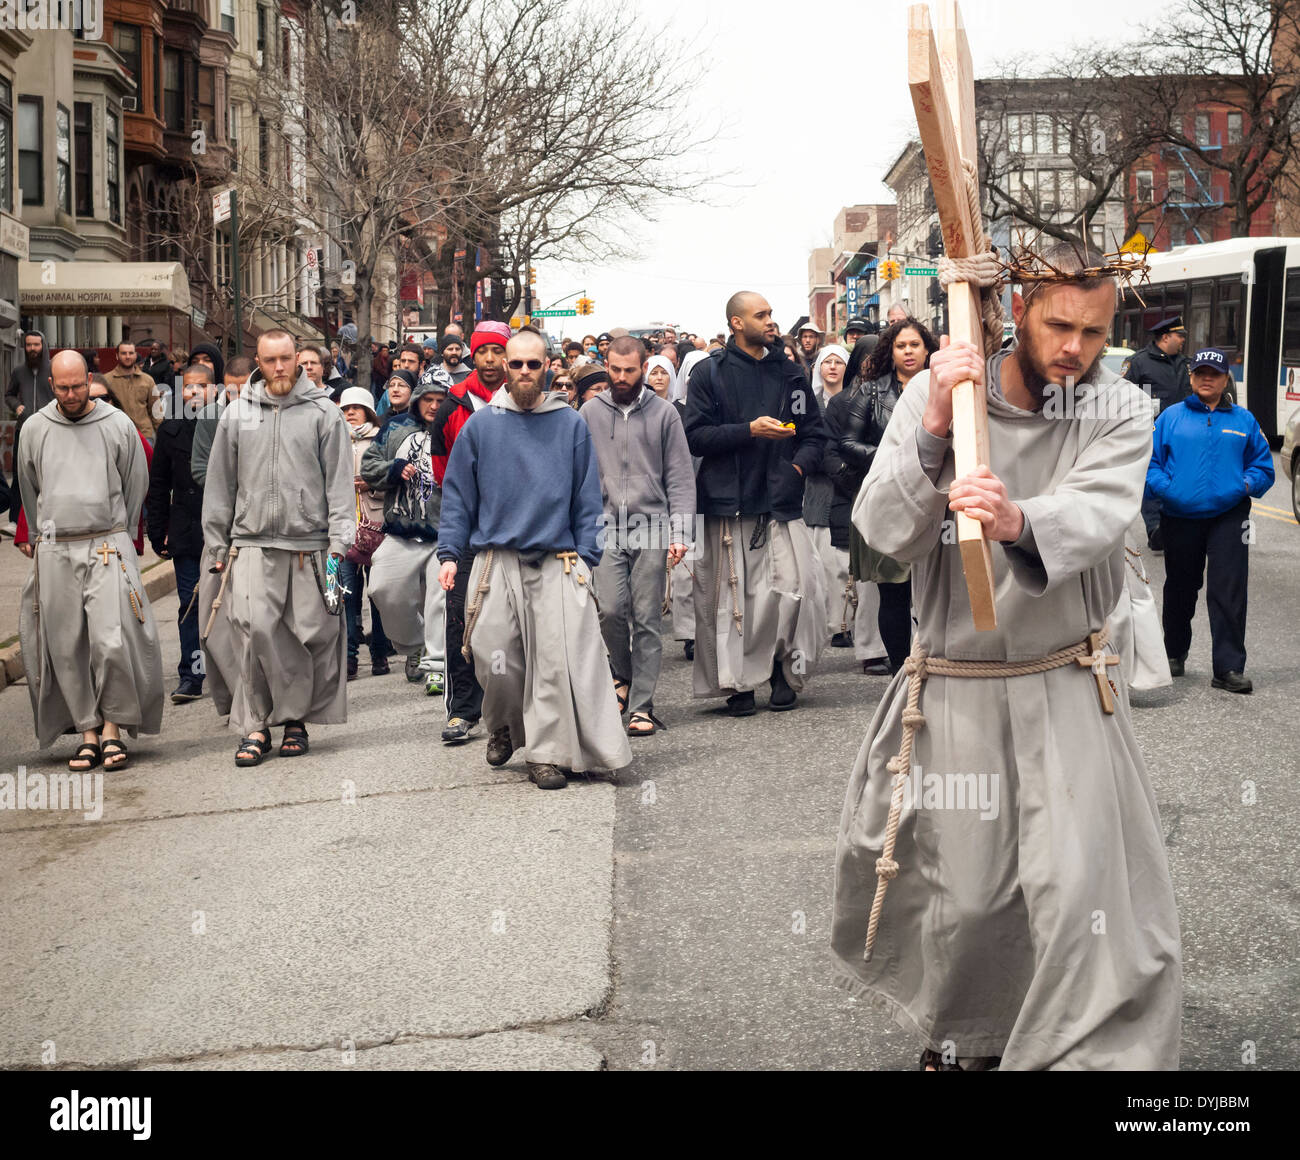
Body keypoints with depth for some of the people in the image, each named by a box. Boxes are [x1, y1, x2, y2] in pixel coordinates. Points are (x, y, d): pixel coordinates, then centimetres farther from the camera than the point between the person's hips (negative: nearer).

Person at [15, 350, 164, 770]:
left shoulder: (118, 425, 3)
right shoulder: (35, 428, 8)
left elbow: (136, 485, 11)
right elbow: (28, 490, 20)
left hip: (107, 547, -2)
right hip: (54, 552, 2)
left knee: (112, 642, -13)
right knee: (67, 648, 1)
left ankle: (112, 728, 2)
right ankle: (87, 734, 9)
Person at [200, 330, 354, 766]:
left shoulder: (323, 412, 5)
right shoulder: (237, 414, 11)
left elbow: (339, 481, 3)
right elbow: (220, 483, 14)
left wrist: (339, 540, -5)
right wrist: (217, 544, 11)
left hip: (309, 545, -1)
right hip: (252, 543, 1)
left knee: (311, 633, 1)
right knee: (255, 628, -11)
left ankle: (296, 718, 17)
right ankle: (254, 726, -2)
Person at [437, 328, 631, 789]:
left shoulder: (571, 425, 7)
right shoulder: (480, 426, 7)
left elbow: (588, 498, 8)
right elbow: (458, 494, 10)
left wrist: (586, 557, 0)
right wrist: (450, 553, 2)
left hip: (557, 561, 0)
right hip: (497, 560, 0)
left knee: (555, 659, -6)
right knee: (494, 657, -2)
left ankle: (547, 753, 3)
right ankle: (504, 726, 27)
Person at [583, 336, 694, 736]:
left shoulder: (664, 412, 5)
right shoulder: (591, 413, 8)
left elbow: (681, 477, 5)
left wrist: (680, 532, -4)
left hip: (652, 525, -1)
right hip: (607, 525, 1)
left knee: (646, 618, -2)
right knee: (611, 609, -11)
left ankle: (641, 705, 4)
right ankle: (624, 675, 18)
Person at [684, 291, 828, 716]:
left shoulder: (789, 373, 14)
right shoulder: (710, 373, 4)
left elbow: (814, 432, 18)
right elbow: (696, 437, -3)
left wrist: (800, 464, -1)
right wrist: (749, 430, -12)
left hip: (781, 500, 2)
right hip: (729, 501, -2)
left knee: (793, 588, -9)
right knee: (730, 595, -1)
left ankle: (784, 668, 11)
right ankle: (737, 683, 9)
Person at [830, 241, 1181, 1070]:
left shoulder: (1120, 412, -5)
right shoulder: (934, 393, -5)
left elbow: (1096, 513, -25)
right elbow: (884, 530, -14)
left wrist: (1017, 522, -47)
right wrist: (934, 431, -29)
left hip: (1066, 692, 0)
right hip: (951, 687, 0)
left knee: (1085, 892, -9)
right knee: (960, 895, 9)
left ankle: (1098, 1052, 10)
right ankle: (957, 1042, 36)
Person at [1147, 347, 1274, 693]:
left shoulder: (1244, 420, 10)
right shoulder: (1171, 416, 7)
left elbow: (1263, 466, 12)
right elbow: (1150, 461, 4)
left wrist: (1245, 485, -7)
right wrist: (1165, 488, -12)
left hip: (1228, 518, 0)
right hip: (1180, 518, 1)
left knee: (1229, 592, -8)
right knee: (1180, 589, 14)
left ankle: (1229, 668, -8)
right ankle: (1174, 653, 32)